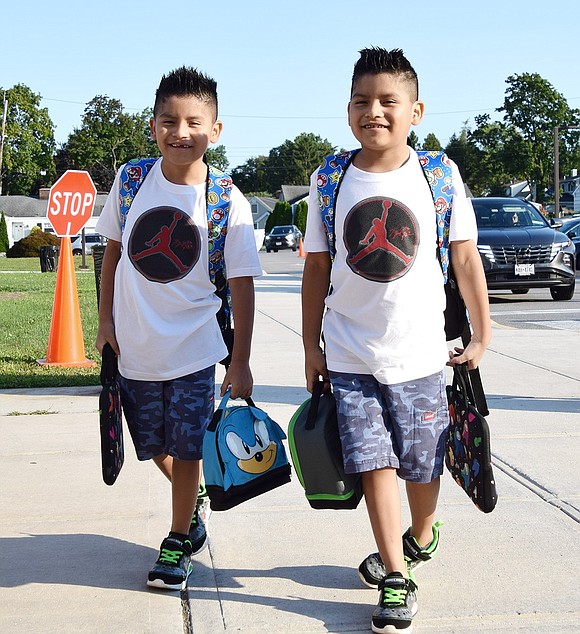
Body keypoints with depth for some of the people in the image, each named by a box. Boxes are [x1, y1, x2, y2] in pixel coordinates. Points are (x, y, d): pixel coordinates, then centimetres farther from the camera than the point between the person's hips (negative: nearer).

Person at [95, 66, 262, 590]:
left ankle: (178, 542, 24)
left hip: (193, 348, -3)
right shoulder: (131, 183, -3)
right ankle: (196, 504, 44)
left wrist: (240, 363, -9)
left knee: (186, 449, 3)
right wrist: (106, 320, 4)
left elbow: (242, 286, -8)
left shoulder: (229, 203, -11)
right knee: (158, 449, 16)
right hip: (134, 347, 3)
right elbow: (113, 250, 9)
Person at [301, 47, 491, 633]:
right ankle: (397, 578, 11)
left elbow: (465, 258, 2)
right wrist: (311, 347, 4)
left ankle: (420, 538, 41)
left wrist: (482, 334, 3)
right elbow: (317, 267, 5)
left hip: (420, 354, 0)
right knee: (373, 463, -2)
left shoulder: (439, 175, -3)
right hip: (350, 357, 0)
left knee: (421, 465, 12)